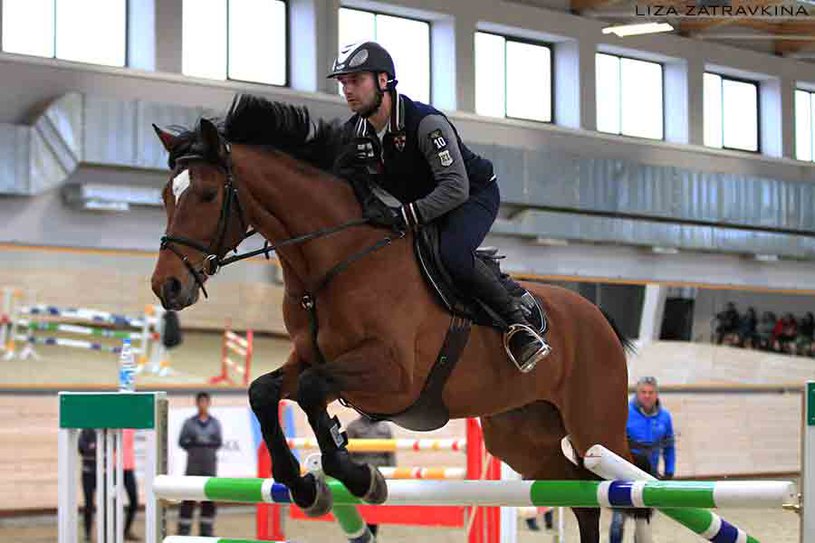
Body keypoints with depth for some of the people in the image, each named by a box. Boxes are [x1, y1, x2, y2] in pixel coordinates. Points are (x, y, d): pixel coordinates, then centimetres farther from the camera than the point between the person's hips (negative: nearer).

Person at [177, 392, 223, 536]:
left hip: (210, 465, 2)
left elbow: (219, 442, -1)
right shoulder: (189, 422, 3)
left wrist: (204, 442, -15)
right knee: (189, 498, -5)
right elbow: (182, 442, -3)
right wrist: (194, 443, -16)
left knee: (209, 499, 4)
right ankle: (183, 531, -1)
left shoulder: (214, 423, 7)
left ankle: (206, 530, 11)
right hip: (193, 464, -2)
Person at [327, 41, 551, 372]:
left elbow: (455, 188, -35)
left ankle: (516, 323, -24)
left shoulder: (426, 123, -30)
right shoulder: (354, 133, -8)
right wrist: (368, 204, -24)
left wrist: (406, 218, -44)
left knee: (450, 254, -35)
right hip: (419, 205, 8)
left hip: (474, 195, -8)